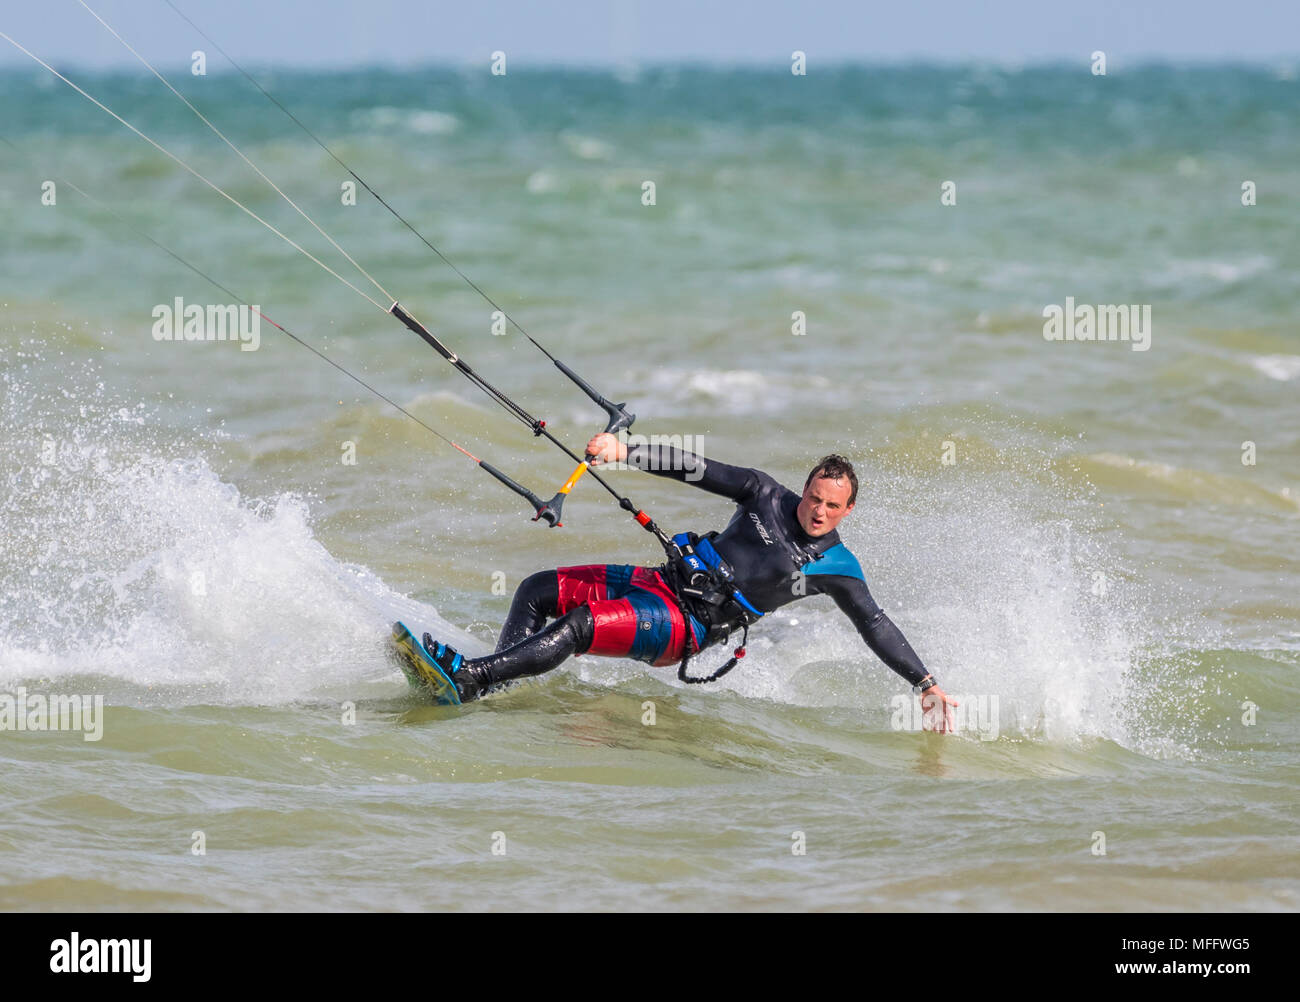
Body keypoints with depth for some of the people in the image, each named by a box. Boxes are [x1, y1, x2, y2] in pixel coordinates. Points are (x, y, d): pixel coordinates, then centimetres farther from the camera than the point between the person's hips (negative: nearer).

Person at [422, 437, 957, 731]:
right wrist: (626, 452, -13)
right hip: (664, 581, 6)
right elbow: (697, 469, 0)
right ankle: (500, 686, -8)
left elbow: (877, 627, -3)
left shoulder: (835, 568, -4)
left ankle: (467, 676, -32)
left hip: (687, 629, -6)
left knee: (579, 626, -26)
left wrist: (927, 685, -12)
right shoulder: (766, 495, 5)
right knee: (537, 591, -2)